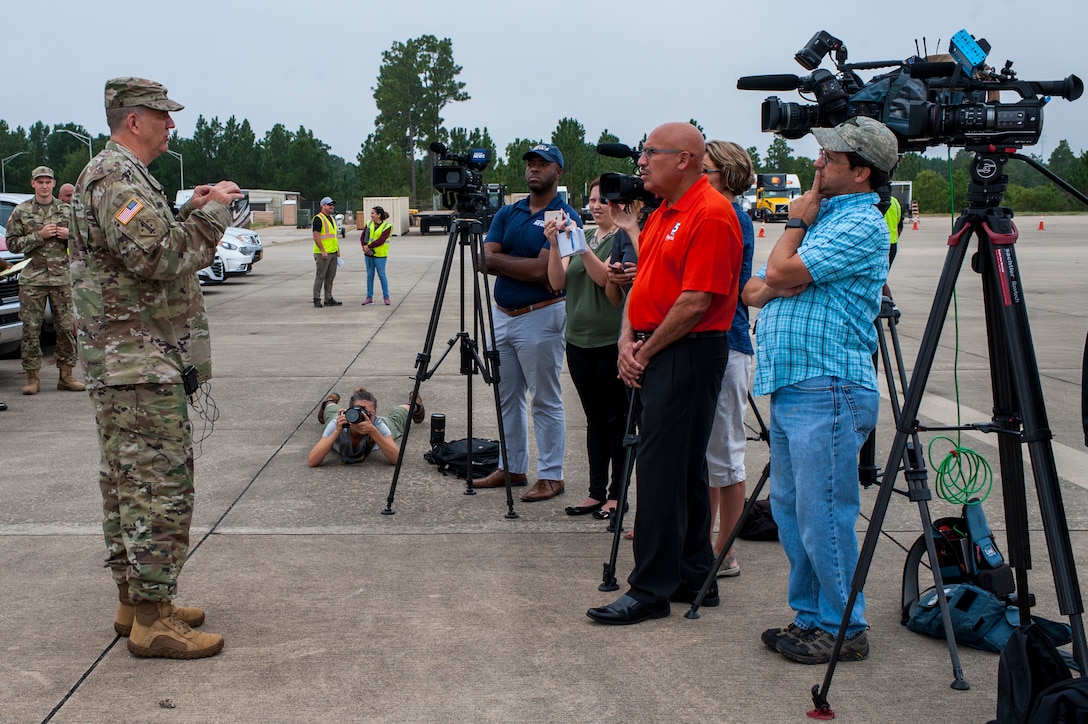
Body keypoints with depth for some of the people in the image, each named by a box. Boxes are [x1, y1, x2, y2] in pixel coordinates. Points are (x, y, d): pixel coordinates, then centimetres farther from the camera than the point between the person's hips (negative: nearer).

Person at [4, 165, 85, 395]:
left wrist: (69, 235, -5)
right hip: (32, 279, -1)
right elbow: (12, 244, 0)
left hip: (62, 278, 2)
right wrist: (39, 236, -12)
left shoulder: (66, 210, 10)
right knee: (31, 329, -1)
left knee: (67, 328, 2)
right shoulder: (21, 211, 5)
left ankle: (66, 375, 10)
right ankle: (33, 377, 6)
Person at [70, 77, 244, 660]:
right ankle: (152, 620, -4)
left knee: (127, 483, 14)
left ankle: (135, 600, 23)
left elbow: (151, 245, 23)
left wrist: (193, 210, 11)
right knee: (160, 486, -9)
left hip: (121, 363, 11)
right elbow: (160, 258, -26)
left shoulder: (116, 174, 19)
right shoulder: (117, 178, -15)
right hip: (140, 363, -11)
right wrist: (213, 212, -16)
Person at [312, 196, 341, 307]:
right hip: (323, 253, -8)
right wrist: (323, 251, -20)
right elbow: (316, 236, -16)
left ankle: (328, 299, 16)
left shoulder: (332, 219, 17)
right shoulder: (318, 219, -10)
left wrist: (338, 250, 17)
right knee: (320, 276, -5)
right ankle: (316, 299, 0)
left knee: (330, 277, 10)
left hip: (333, 252, 8)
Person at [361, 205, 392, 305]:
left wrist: (368, 246, -19)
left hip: (380, 255, -5)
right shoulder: (369, 223, 7)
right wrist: (364, 246, -16)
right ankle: (369, 298, 14)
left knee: (381, 275, -2)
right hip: (369, 254, 5)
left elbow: (381, 241, -19)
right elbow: (363, 236, 1)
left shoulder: (387, 226, -10)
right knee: (369, 275, 9)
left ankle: (386, 297, 8)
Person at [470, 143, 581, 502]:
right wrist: (525, 265, -15)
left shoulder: (565, 217, -10)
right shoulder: (507, 213, 10)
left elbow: (541, 269, -20)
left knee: (546, 401, 0)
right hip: (502, 313, 7)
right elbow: (488, 259, -2)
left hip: (541, 317, -7)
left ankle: (551, 476, 8)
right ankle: (512, 467, 26)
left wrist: (504, 260, -9)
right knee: (507, 398, 14)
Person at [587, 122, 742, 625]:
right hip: (653, 354, 10)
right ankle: (695, 579, 22)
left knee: (662, 470, -8)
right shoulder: (661, 215, 17)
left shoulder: (711, 214, -15)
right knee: (684, 470, 13)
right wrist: (627, 340, 3)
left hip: (688, 355, -10)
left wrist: (647, 351, -11)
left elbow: (696, 301, -19)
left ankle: (652, 591, -2)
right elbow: (641, 283, 18)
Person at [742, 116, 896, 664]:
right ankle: (810, 615, 25)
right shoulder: (821, 216, 20)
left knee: (823, 517, -6)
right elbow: (753, 289, 15)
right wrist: (775, 287, -6)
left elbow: (781, 273, -17)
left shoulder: (861, 223, -10)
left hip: (827, 392, -10)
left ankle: (843, 629, 6)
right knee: (791, 512, 14)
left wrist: (796, 223, -1)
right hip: (789, 388, 10)